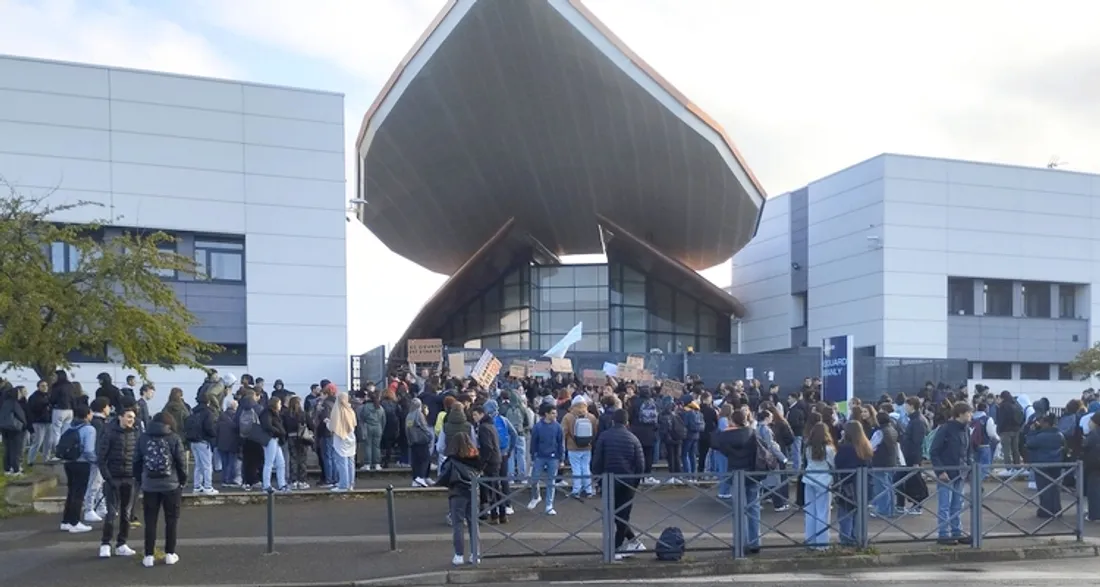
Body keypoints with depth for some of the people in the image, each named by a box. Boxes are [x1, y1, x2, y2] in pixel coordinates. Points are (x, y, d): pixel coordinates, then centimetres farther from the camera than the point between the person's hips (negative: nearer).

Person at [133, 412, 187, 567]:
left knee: (150, 521, 8)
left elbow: (136, 462, 7)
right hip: (171, 485, -2)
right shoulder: (174, 438, -5)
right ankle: (170, 554, 11)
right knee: (171, 519, 9)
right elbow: (181, 462, -4)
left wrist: (140, 480, 18)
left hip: (149, 485, 2)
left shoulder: (143, 438, 3)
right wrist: (183, 481, 9)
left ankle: (149, 556, 7)